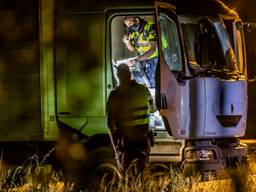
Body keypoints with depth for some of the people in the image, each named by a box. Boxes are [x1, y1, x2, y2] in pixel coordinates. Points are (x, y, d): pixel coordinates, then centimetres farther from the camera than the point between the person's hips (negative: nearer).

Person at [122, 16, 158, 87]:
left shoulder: (150, 27, -21)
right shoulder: (132, 31, -1)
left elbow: (152, 49, -26)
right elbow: (133, 49, 11)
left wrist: (135, 60, -33)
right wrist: (127, 42, -13)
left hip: (154, 59, -5)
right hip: (142, 59, 6)